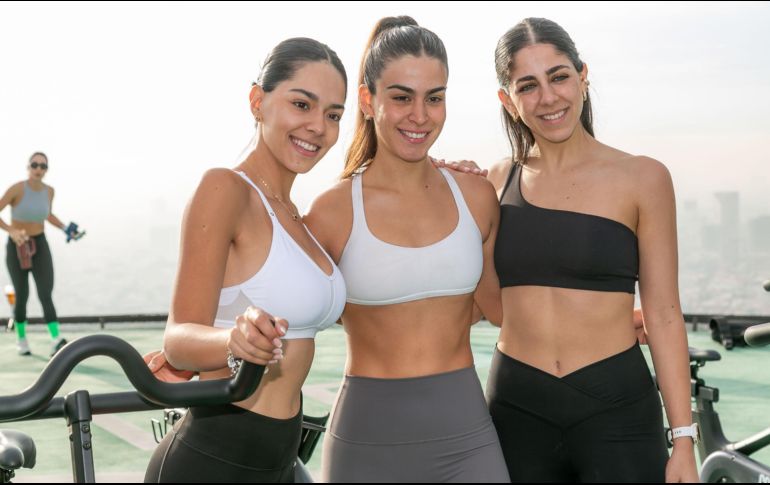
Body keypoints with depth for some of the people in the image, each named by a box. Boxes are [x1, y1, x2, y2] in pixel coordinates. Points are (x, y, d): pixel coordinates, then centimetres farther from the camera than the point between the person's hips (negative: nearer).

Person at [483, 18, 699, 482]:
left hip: (615, 409, -2)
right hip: (516, 409, 3)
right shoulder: (498, 181, 5)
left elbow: (663, 313, -3)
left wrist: (683, 439, -6)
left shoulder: (641, 178, -3)